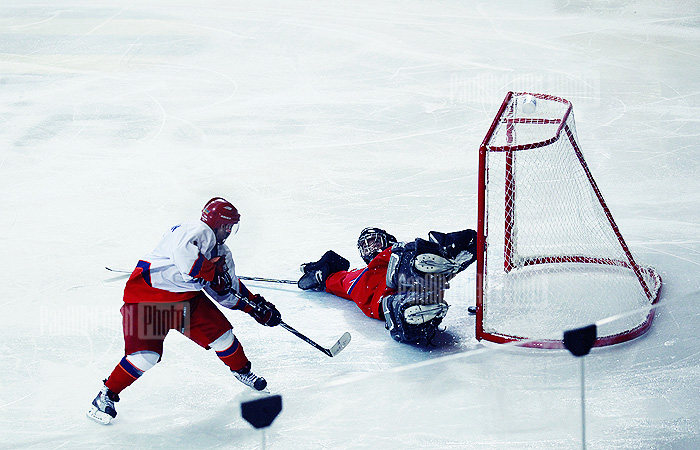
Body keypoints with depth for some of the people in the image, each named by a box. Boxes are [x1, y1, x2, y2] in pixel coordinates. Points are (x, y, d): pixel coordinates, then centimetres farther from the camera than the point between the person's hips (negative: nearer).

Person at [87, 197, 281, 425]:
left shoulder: (220, 251, 11)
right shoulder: (198, 232, -19)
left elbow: (230, 291, 18)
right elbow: (184, 254, -41)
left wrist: (256, 306, 12)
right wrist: (212, 272, -31)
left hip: (186, 297, 8)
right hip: (147, 295, -8)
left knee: (219, 330, 2)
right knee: (145, 353, -19)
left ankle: (241, 370, 29)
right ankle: (107, 394, -2)